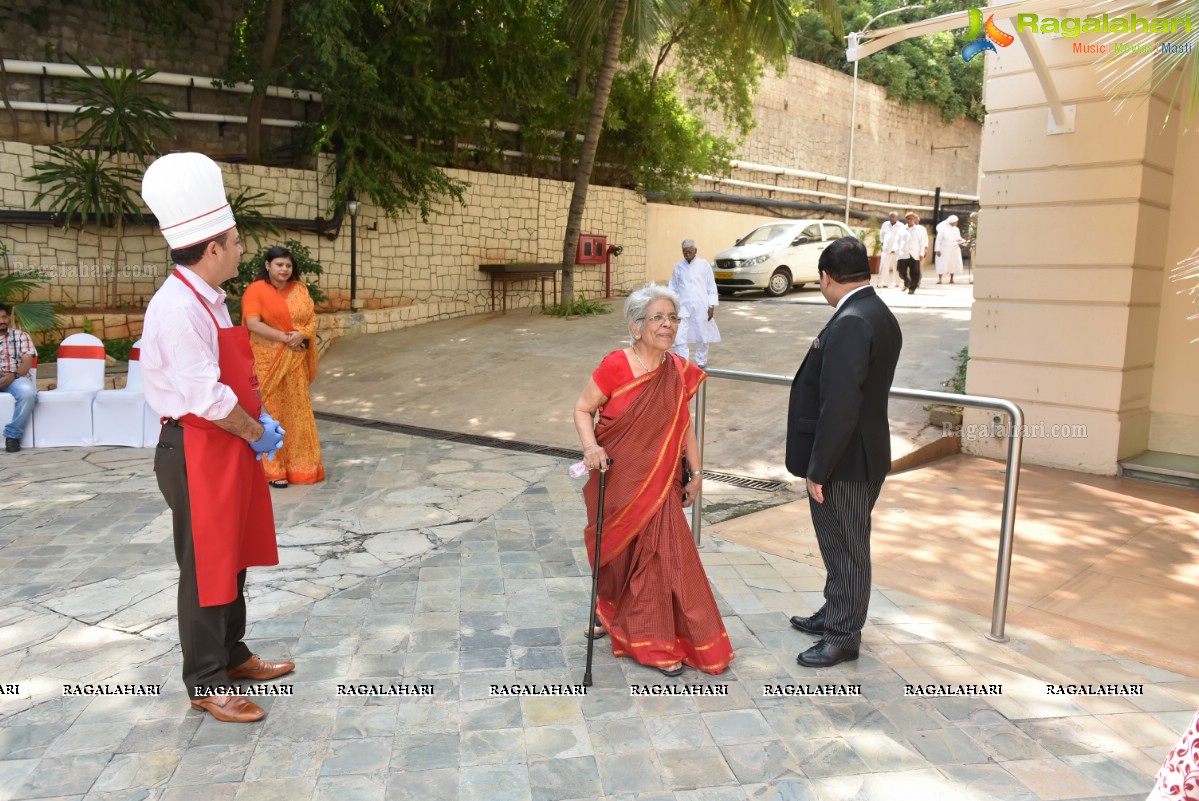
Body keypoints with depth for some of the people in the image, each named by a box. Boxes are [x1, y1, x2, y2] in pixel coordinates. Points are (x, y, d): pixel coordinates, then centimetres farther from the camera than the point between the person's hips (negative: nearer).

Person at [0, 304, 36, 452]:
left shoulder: (20, 335, 12)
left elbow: (27, 362, 1)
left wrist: (13, 375, -21)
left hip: (17, 377, -1)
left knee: (28, 393, -37)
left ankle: (12, 435, -22)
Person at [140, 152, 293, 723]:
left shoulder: (209, 302, 10)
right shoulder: (178, 308, -21)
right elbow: (206, 398, -24)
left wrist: (258, 423, 3)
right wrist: (258, 433, -11)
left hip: (230, 448, 10)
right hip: (198, 454, -10)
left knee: (234, 558, 20)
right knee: (206, 567, 3)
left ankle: (232, 655, 36)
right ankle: (206, 684, 18)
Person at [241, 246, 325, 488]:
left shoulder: (299, 289, 9)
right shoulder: (255, 290, -6)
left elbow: (312, 318, 6)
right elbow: (253, 324, -15)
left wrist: (301, 334, -15)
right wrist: (284, 337, -18)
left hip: (295, 361, 5)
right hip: (267, 361, -5)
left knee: (297, 411, 9)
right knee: (270, 412, 0)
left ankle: (300, 465, 19)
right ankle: (273, 469, 7)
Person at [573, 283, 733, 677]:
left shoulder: (679, 371, -2)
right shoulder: (615, 366, -16)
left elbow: (684, 425, 7)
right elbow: (582, 409, -8)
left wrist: (696, 472, 8)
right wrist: (591, 447, -24)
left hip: (659, 481, 4)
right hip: (617, 479, -3)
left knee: (659, 555, 6)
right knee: (618, 552, 12)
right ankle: (609, 612, 39)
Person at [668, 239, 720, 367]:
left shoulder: (704, 264, 1)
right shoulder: (678, 266, 6)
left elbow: (711, 286, 3)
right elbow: (673, 287, 11)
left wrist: (712, 305, -3)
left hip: (701, 306, -1)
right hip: (683, 307, 1)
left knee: (702, 336, 7)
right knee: (679, 337, -7)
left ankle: (701, 363, 24)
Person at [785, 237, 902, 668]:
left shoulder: (850, 323, -23)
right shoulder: (882, 316, 9)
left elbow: (839, 405, -27)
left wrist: (818, 470, -20)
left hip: (845, 462, -10)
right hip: (863, 455, 10)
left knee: (845, 549, 4)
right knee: (843, 546, 22)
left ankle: (842, 637, 19)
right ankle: (834, 615, 39)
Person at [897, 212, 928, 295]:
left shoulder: (919, 229, 6)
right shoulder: (902, 230, 12)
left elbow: (922, 242, 4)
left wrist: (922, 254, -3)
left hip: (914, 254, -1)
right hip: (903, 254, 2)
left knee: (914, 273, -2)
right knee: (902, 272, -3)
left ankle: (912, 288, 8)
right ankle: (907, 282, 26)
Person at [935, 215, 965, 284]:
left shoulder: (956, 229, 8)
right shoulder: (943, 229, -9)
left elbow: (959, 239, 14)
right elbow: (938, 240, -9)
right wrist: (937, 250, -14)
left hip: (954, 250, 5)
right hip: (945, 250, -5)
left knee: (953, 264, 5)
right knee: (942, 264, -5)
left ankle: (951, 279, 14)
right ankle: (939, 279, 0)